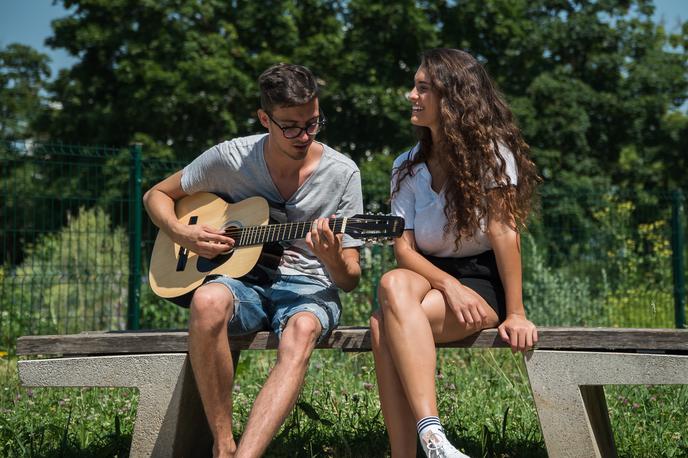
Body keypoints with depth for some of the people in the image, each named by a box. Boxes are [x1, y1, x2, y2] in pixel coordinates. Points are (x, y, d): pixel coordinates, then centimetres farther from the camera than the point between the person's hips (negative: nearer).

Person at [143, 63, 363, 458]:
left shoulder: (342, 173, -4)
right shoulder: (230, 158, -2)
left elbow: (350, 280, -1)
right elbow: (157, 195, 13)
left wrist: (332, 258, -26)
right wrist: (180, 233, -8)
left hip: (307, 286, 0)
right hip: (244, 279, 1)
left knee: (302, 330, -38)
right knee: (208, 301, -37)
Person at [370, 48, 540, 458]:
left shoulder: (490, 151, -5)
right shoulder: (408, 166, 9)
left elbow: (503, 231, -13)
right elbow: (403, 249, -1)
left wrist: (515, 314, -18)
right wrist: (450, 286, -19)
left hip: (483, 282, -4)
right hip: (429, 276, 4)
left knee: (386, 324, -31)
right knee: (394, 284, -34)